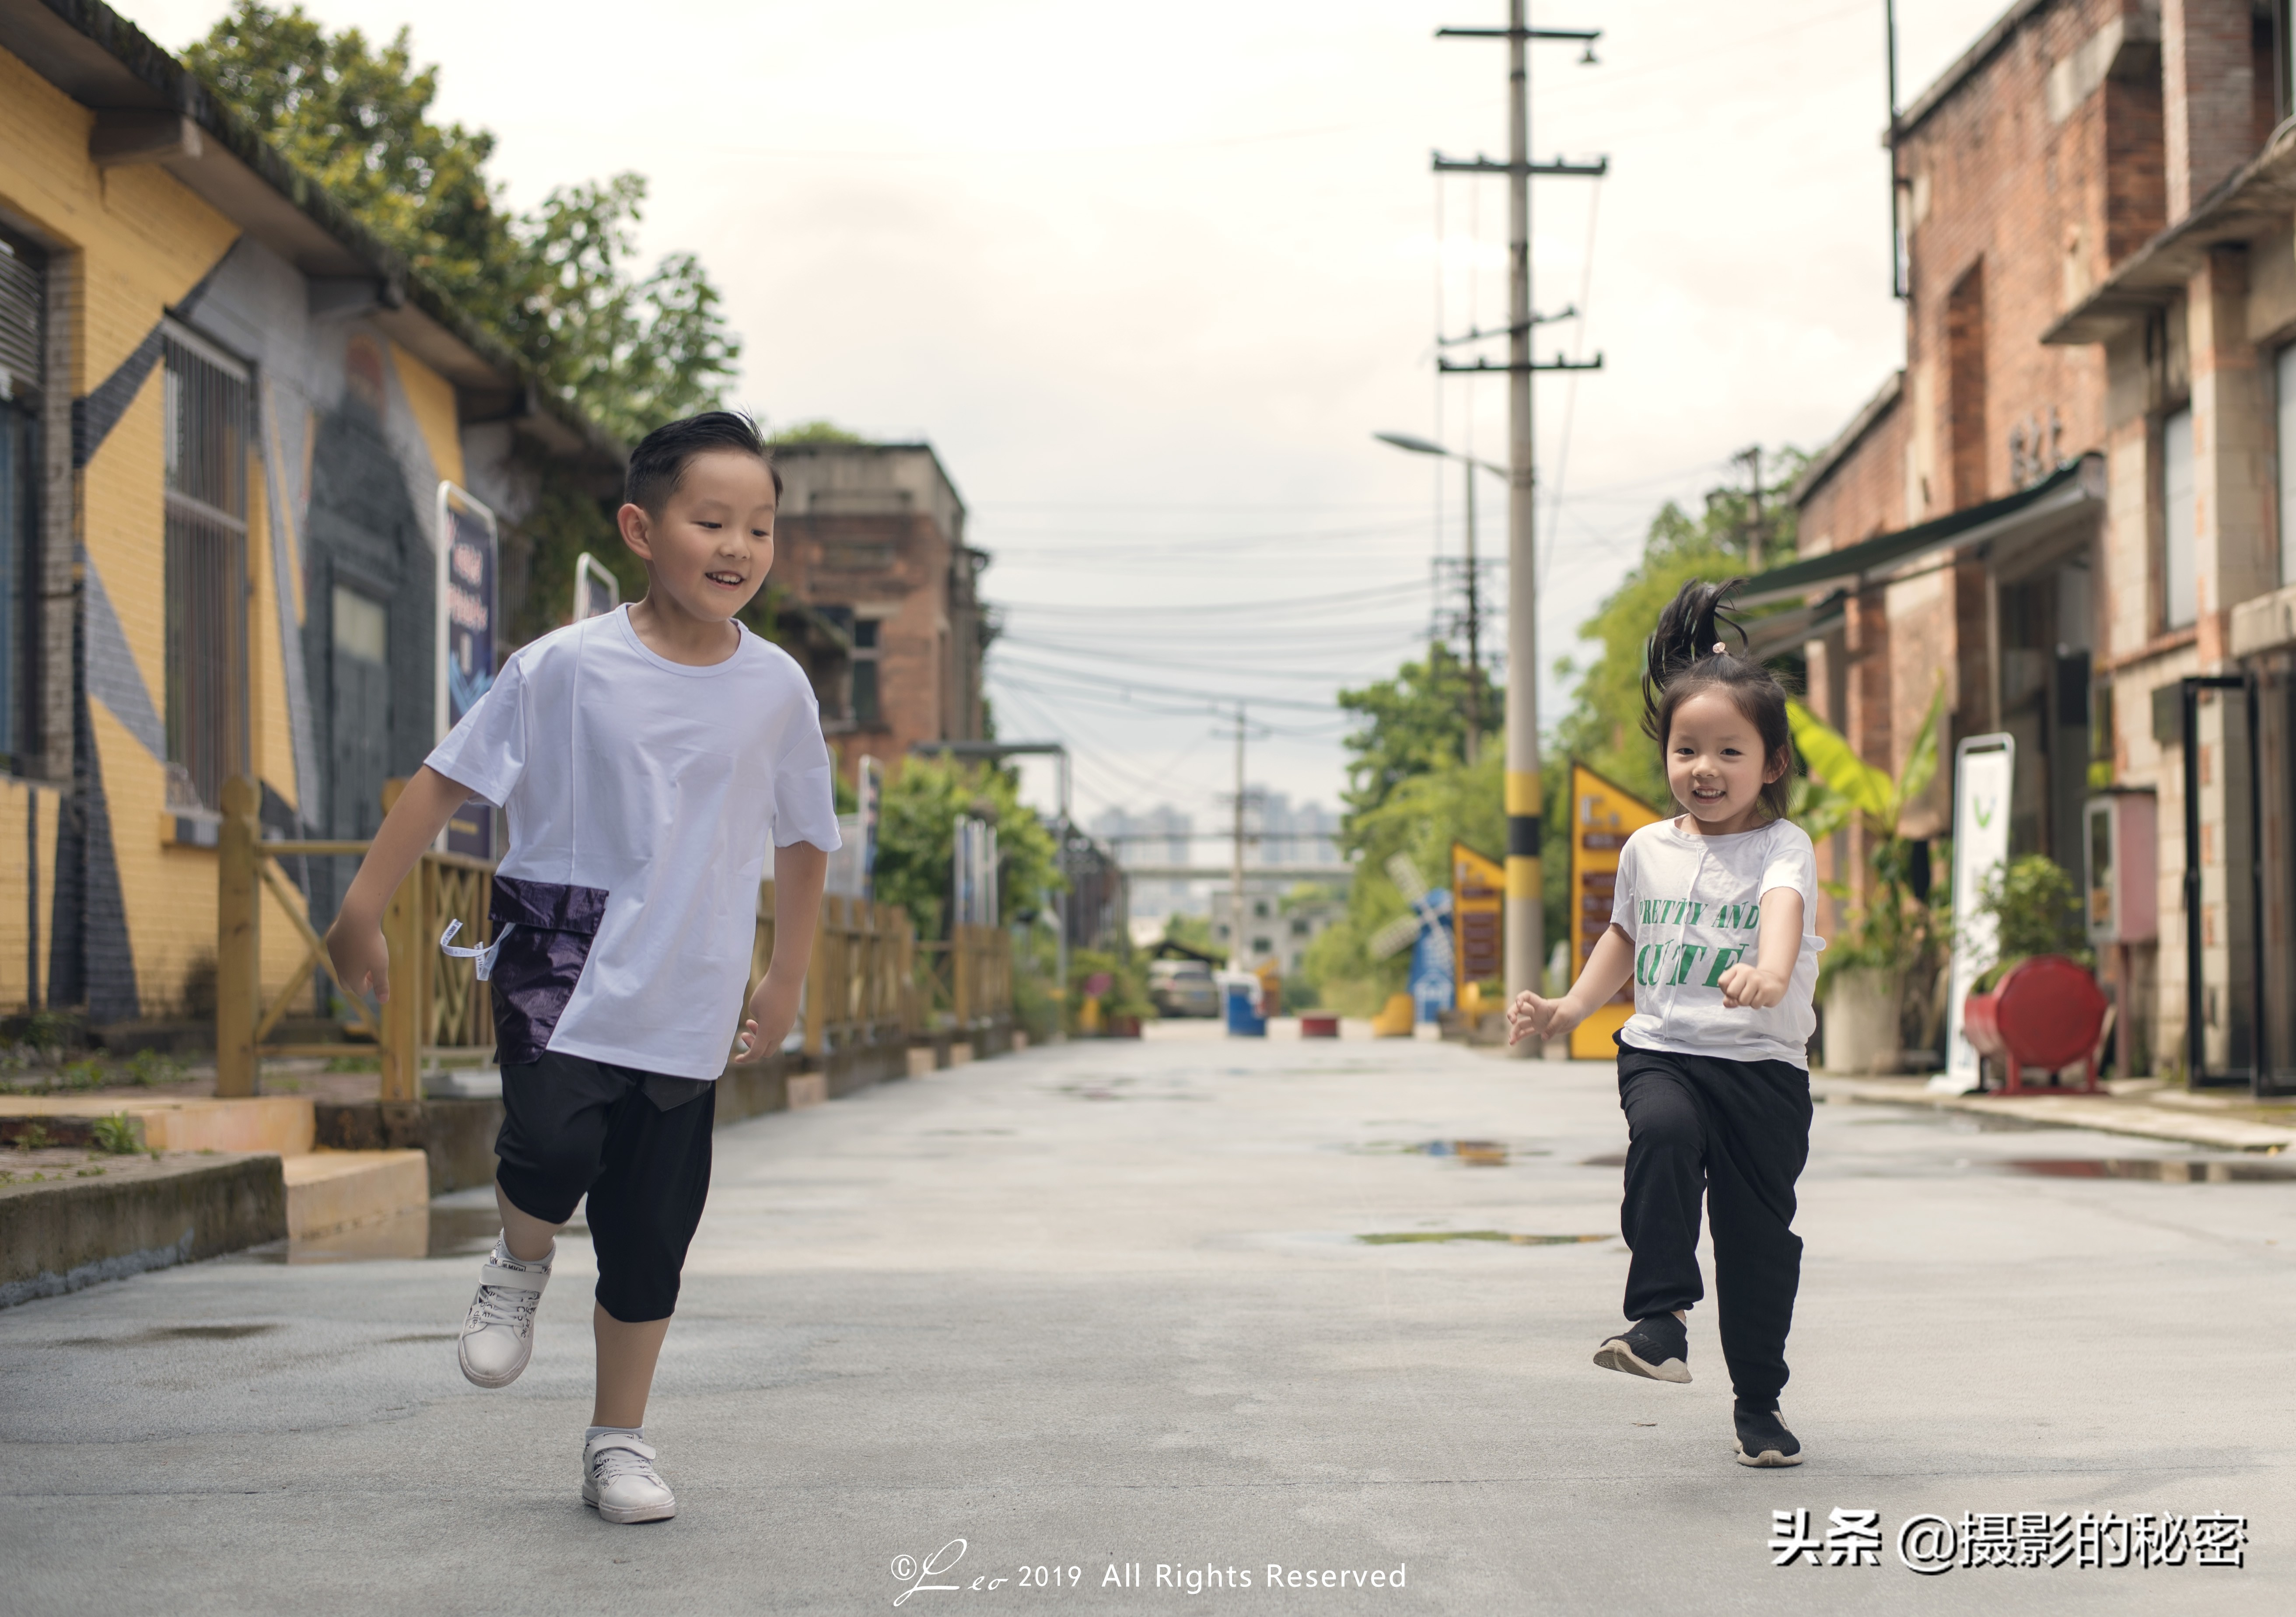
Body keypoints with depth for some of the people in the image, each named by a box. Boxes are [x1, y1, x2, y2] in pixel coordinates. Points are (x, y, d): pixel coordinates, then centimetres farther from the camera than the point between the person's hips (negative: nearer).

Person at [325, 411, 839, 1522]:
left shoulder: (776, 689, 1)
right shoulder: (567, 667, -7)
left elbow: (803, 844, 15)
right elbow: (446, 781, -1)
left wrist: (784, 988, 16)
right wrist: (362, 912, -2)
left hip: (685, 997, 3)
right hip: (561, 952, -2)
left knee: (651, 1232, 5)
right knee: (555, 1143, -27)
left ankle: (618, 1442, 22)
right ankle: (520, 1267, 8)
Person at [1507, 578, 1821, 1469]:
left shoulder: (1782, 846, -4)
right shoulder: (1647, 850, 10)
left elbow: (1784, 910, -27)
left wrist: (1768, 974, -48)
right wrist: (1569, 1008, 16)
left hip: (1763, 1063, -2)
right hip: (1660, 1051, 2)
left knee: (1760, 1232, 3)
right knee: (1663, 1133, -32)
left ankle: (1759, 1401, 19)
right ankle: (1659, 1316, -30)